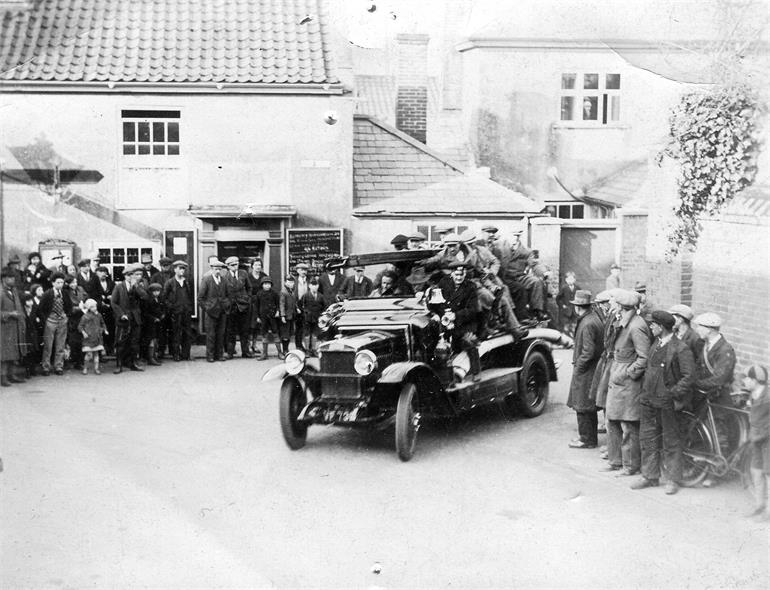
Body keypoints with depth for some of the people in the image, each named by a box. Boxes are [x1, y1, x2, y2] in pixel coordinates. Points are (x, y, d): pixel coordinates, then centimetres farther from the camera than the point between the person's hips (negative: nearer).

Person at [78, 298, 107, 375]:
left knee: (96, 353, 6)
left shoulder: (99, 315, 9)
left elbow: (102, 323, 24)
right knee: (88, 353, -9)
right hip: (89, 337, -5)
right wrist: (83, 332, -16)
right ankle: (85, 368, 8)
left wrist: (105, 330, 10)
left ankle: (96, 368, 11)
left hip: (97, 337, 5)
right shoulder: (85, 316, -6)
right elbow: (80, 326, -3)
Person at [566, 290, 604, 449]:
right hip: (592, 369, 10)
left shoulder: (587, 324, -22)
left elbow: (588, 352, -24)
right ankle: (589, 437, 27)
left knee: (583, 407, 0)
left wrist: (578, 367, -13)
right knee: (589, 407, 18)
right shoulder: (594, 318, 9)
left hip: (585, 371, -10)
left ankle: (587, 440, 8)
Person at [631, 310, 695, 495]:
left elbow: (689, 376, -16)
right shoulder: (655, 344, 9)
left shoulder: (681, 349, -14)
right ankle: (650, 476, 23)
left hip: (667, 403, -7)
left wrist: (674, 393, -19)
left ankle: (673, 480, 15)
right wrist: (644, 391, 14)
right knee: (648, 439, 12)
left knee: (671, 442, 4)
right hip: (649, 400, 7)